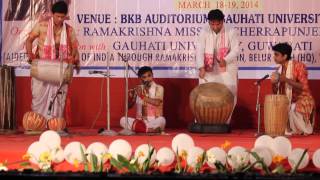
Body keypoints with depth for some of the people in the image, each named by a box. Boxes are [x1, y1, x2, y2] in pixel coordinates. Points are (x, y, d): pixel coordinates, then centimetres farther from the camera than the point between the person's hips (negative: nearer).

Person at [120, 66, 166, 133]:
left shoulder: (159, 88, 0)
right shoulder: (138, 89, 9)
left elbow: (157, 103, -17)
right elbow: (129, 106, 8)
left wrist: (142, 96, -21)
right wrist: (130, 97, -13)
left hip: (154, 121, -4)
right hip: (140, 121, 4)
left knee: (161, 120, -37)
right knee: (123, 120, -23)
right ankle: (152, 129, -26)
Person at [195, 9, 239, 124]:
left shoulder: (230, 32, -4)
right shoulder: (204, 32, -2)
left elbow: (235, 50, -8)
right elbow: (200, 50, -9)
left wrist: (225, 60, -27)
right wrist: (201, 67, -23)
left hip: (227, 70, 0)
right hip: (208, 71, 0)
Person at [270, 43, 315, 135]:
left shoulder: (298, 66, -15)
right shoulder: (279, 70, 5)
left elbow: (304, 86, -24)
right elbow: (276, 92, 9)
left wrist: (286, 80, -29)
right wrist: (274, 83, -13)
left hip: (302, 100, -7)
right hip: (287, 102, 7)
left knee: (293, 110, -33)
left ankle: (305, 131, -6)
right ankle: (288, 130, 4)